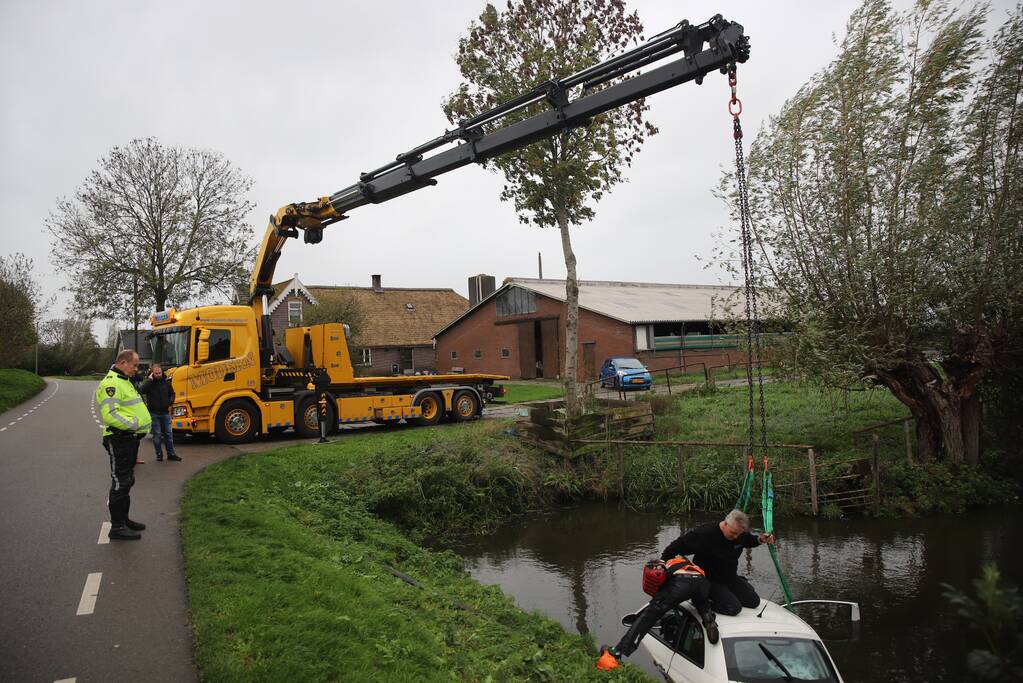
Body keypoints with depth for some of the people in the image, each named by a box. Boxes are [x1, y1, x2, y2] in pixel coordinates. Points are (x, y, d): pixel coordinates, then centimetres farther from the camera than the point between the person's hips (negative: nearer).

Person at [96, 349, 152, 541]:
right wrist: (134, 424, -26)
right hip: (119, 440, -11)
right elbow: (110, 414, -27)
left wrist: (140, 425, 15)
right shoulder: (110, 383, -17)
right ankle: (117, 527, 4)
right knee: (120, 483, -4)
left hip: (130, 439, 11)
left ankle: (123, 518, 32)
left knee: (127, 481, 19)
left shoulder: (124, 381, 18)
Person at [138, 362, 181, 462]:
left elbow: (172, 393, 19)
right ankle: (159, 455, 12)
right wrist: (149, 379, -23)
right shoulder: (149, 383, -7)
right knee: (157, 435, 2)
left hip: (165, 412, 4)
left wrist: (170, 403, 3)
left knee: (168, 434, 7)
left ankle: (171, 454, 15)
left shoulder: (166, 382, 5)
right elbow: (141, 390, -29)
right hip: (154, 413, -4)